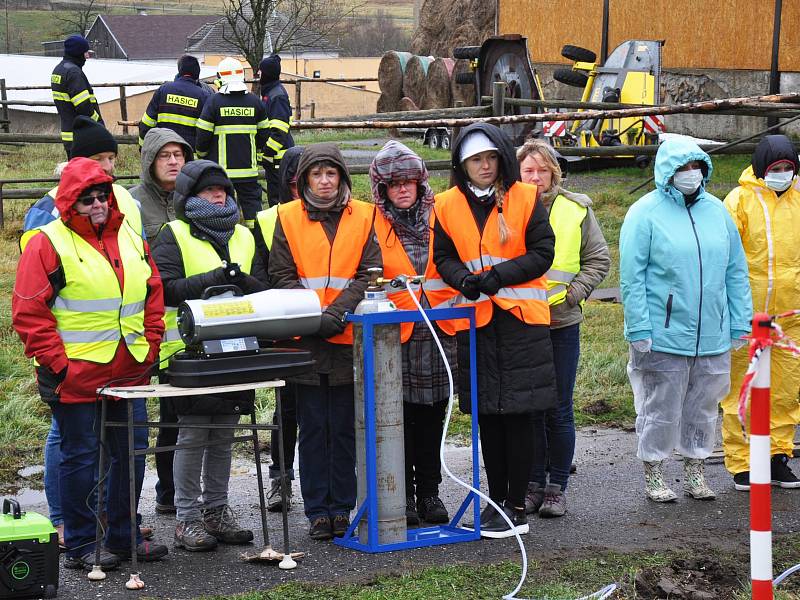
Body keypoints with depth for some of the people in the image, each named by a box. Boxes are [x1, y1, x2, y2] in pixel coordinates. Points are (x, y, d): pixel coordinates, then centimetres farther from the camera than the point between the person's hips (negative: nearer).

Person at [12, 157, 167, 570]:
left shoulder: (131, 239, 11)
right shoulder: (49, 244, -8)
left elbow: (153, 296, 17)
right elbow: (29, 313, -11)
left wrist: (150, 347, 8)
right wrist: (56, 363, -14)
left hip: (129, 373, 6)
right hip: (76, 376, -6)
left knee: (130, 454, 12)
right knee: (80, 457, 0)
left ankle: (123, 536, 24)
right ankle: (80, 546, 9)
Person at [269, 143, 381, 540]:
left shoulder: (363, 216, 6)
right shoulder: (288, 218, 5)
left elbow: (369, 273, -1)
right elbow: (282, 276, 0)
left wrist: (338, 311, -15)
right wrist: (314, 315, -13)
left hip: (349, 338, 1)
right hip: (306, 341, 0)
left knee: (345, 428, 5)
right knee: (313, 428, 4)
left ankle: (342, 508, 12)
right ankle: (317, 512, 8)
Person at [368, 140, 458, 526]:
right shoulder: (373, 225, 1)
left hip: (436, 334, 3)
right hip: (393, 336, -2)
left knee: (431, 419, 8)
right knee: (398, 419, 0)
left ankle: (429, 493, 17)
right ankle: (403, 497, 8)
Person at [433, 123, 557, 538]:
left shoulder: (526, 199, -1)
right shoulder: (448, 206, 7)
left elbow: (543, 252, -4)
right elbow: (443, 258, 8)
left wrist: (498, 275, -16)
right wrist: (464, 279, -14)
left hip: (521, 317, -3)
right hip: (474, 320, 3)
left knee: (519, 413, -3)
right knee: (487, 415, 9)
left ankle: (516, 507, 2)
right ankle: (497, 500, 19)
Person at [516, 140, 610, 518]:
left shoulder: (576, 209, 2)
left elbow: (598, 260, 6)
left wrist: (569, 296, -5)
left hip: (562, 322, 0)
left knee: (558, 410, 2)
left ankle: (557, 487, 12)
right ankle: (533, 485, 15)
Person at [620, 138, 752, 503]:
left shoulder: (717, 211, 9)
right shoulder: (645, 213, -6)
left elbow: (736, 272, 13)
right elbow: (631, 277, -8)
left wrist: (740, 324, 9)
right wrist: (639, 330, -14)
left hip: (713, 338, 5)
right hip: (662, 337, -5)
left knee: (703, 409, 12)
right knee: (660, 410, 4)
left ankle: (695, 472, 25)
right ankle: (654, 475, 17)